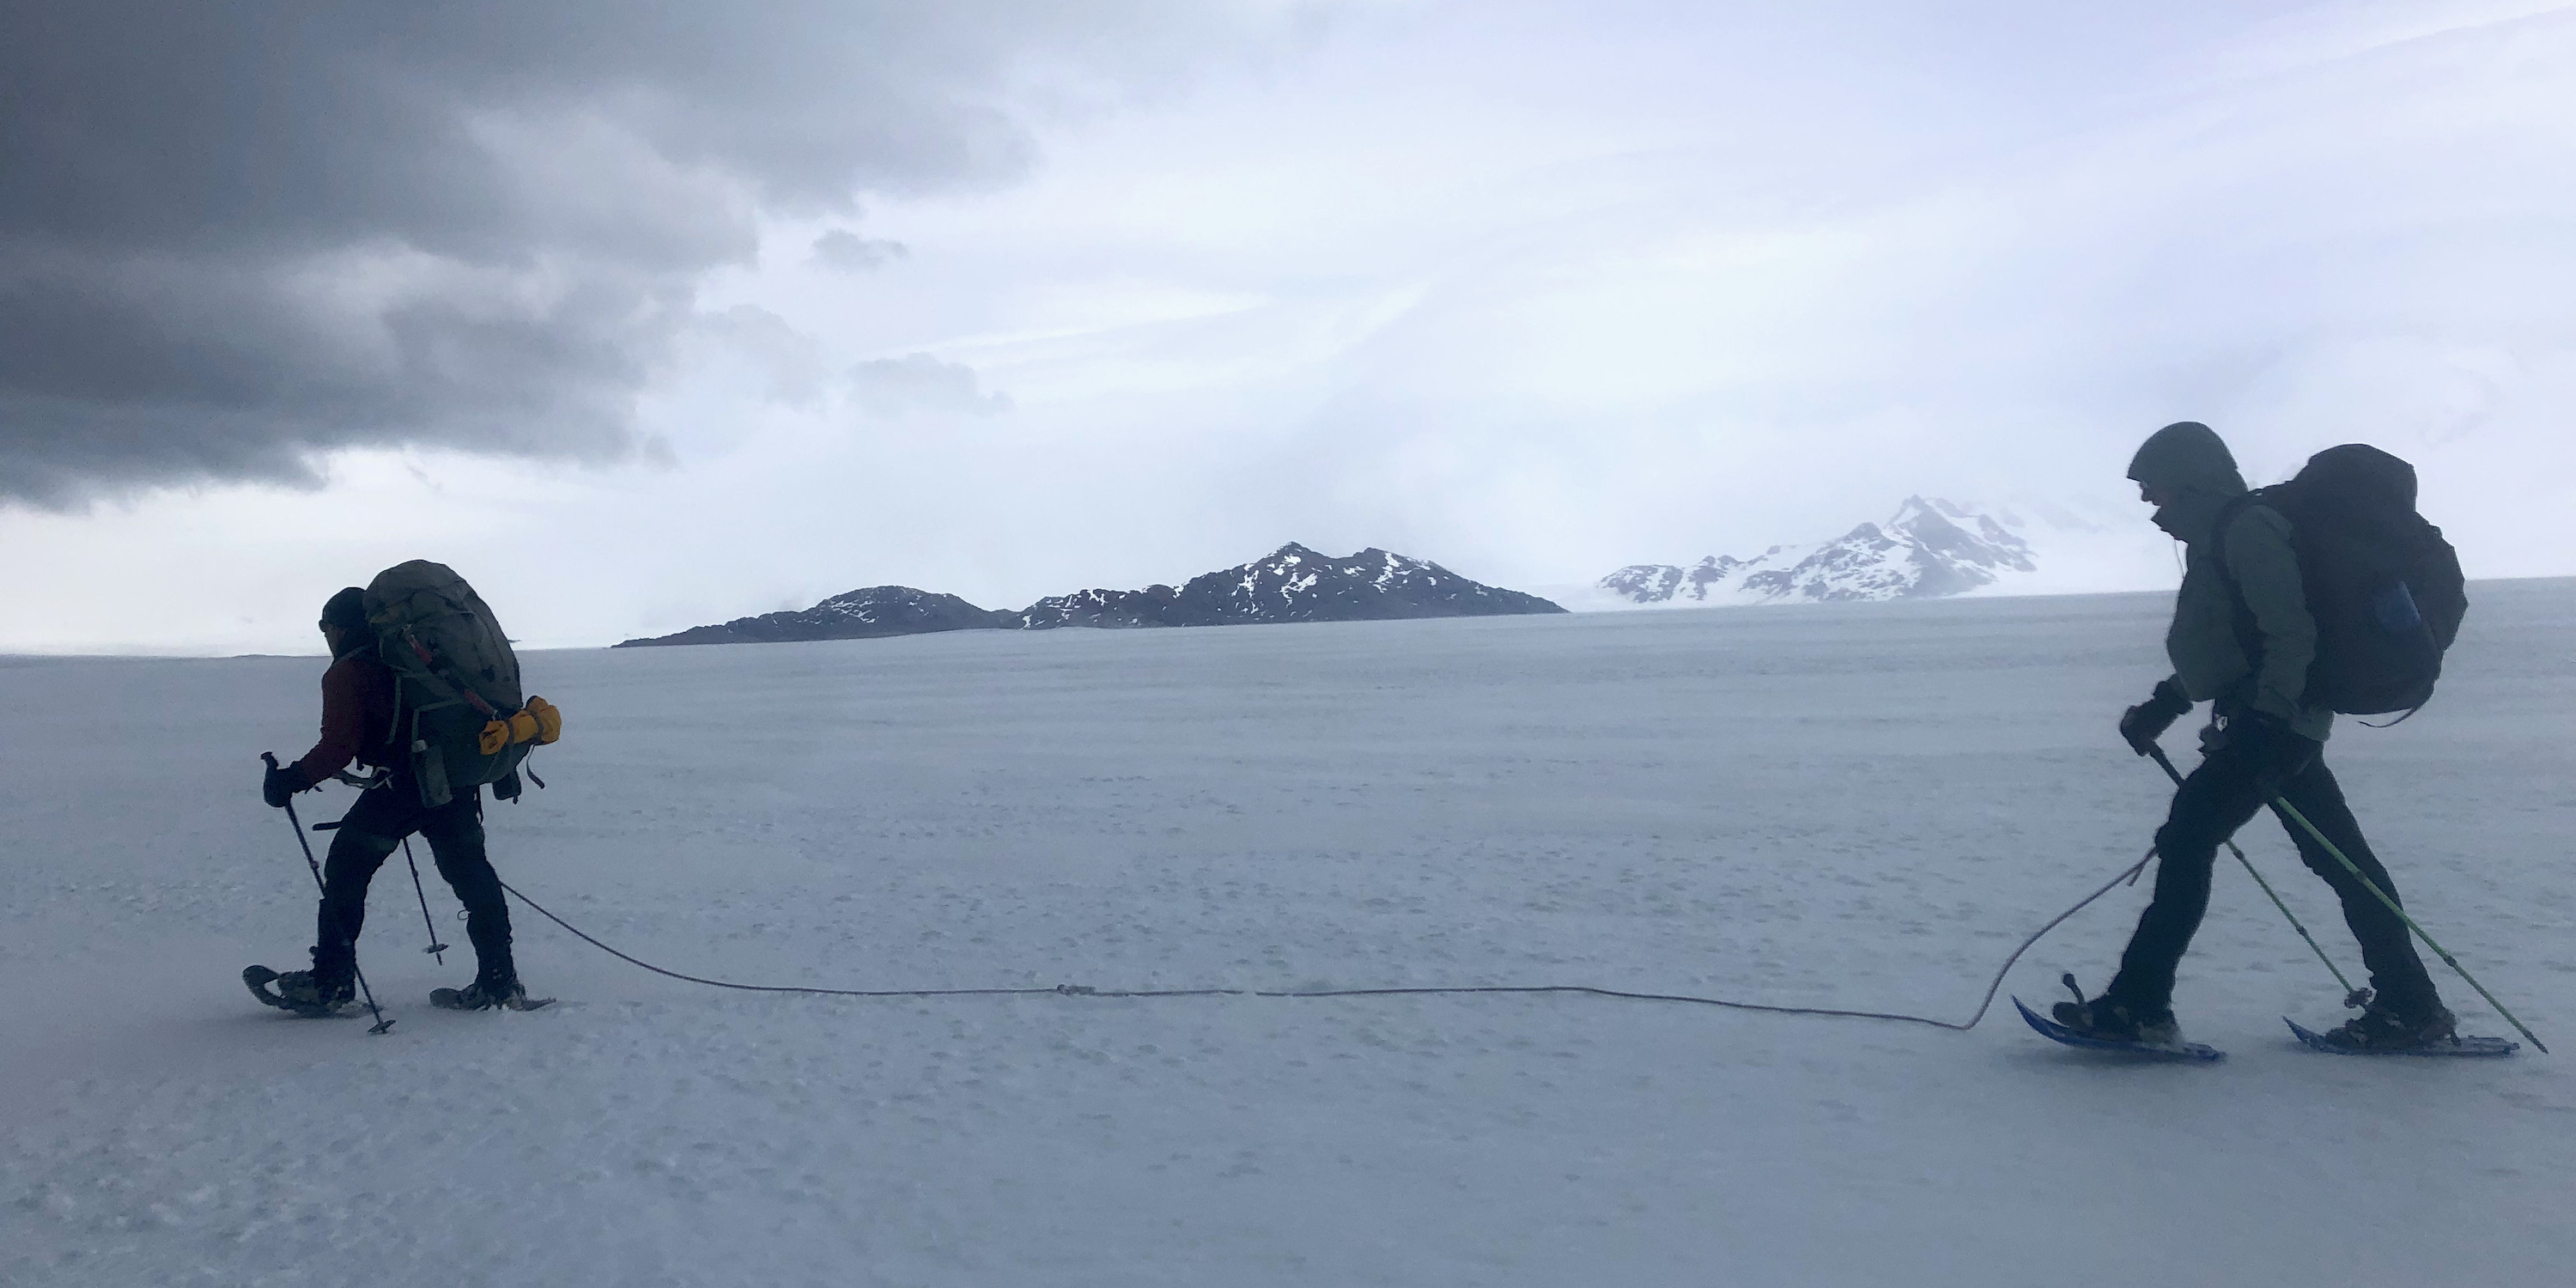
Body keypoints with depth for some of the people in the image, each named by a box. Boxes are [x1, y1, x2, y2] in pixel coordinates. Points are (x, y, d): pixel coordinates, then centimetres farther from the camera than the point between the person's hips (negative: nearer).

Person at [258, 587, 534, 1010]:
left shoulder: (346, 674, 0)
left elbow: (338, 747, -9)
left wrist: (293, 779, -1)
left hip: (403, 785, -7)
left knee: (345, 873, 8)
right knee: (472, 877, 11)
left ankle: (330, 984, 11)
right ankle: (500, 983, 8)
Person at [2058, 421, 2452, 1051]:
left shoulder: (2246, 529, -13)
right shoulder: (2219, 536, 19)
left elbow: (2290, 633, -21)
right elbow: (2223, 646, 26)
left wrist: (2269, 722, -27)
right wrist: (2164, 705, 19)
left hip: (2270, 721, -11)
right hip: (2281, 721, 11)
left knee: (2187, 840, -13)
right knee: (2339, 858, 13)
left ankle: (2139, 1004, -13)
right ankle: (2410, 1005, 21)